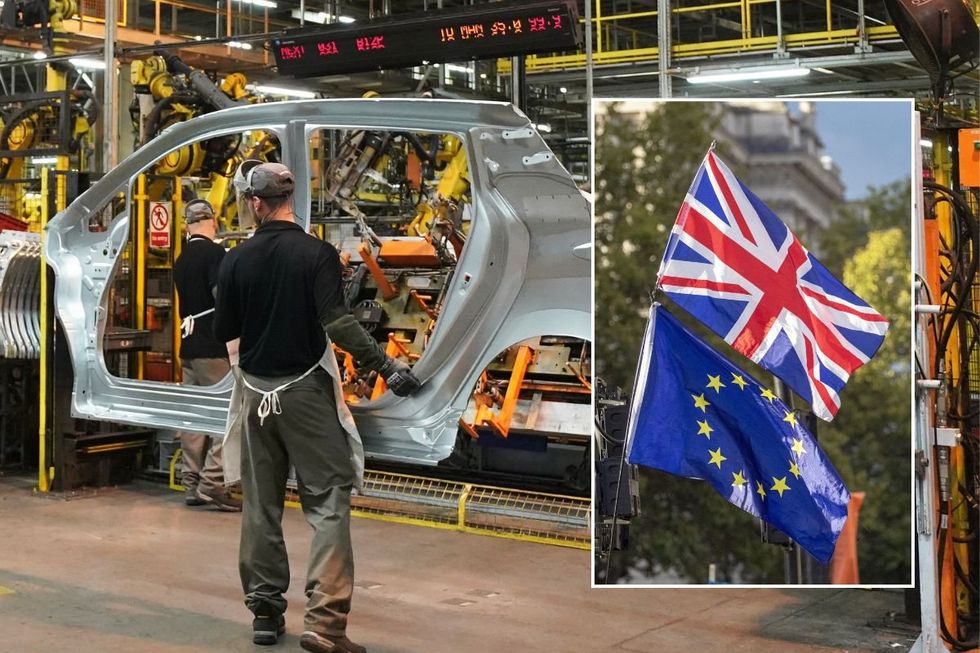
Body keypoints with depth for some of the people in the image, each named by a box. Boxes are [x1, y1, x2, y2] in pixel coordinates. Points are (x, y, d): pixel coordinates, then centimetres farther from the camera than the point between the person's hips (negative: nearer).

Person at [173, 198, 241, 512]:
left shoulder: (180, 261, 15)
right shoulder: (214, 252, -10)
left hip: (188, 346, 8)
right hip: (214, 347, -8)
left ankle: (192, 483, 13)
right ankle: (212, 483, -8)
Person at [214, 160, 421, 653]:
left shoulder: (236, 261, 0)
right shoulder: (317, 253, -9)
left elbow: (224, 333, 6)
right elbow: (337, 322, -20)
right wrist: (387, 367, -19)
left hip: (257, 392, 4)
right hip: (306, 391, -4)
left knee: (260, 505, 13)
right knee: (328, 502, -2)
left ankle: (265, 612, 20)